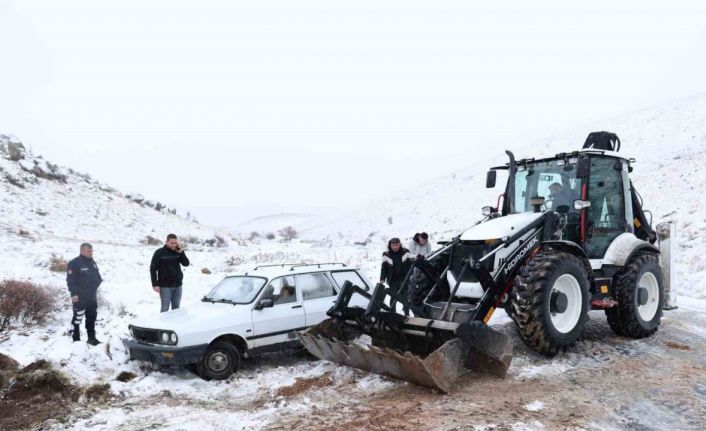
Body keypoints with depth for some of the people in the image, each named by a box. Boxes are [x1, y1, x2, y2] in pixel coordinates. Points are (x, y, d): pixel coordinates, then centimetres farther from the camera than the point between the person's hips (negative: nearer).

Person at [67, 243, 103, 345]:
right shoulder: (74, 263, -11)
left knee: (92, 317, 13)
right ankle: (76, 340, 4)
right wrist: (74, 293, -21)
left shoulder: (92, 263, 13)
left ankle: (92, 338, 23)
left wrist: (99, 281, 4)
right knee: (77, 318, -3)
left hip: (92, 296, 8)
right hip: (80, 297, -8)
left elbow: (97, 276, 23)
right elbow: (70, 280, -16)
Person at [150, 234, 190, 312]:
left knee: (176, 308, 11)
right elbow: (153, 268, -7)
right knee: (165, 308, -2)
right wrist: (155, 284, -12)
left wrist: (181, 252, -17)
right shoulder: (160, 253, -8)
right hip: (165, 286, -4)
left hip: (178, 285, 4)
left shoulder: (178, 252, 4)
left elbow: (186, 263, -5)